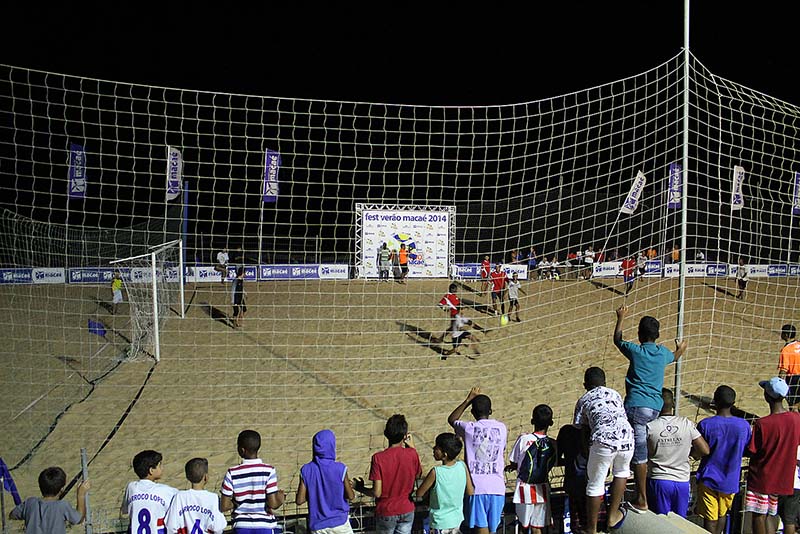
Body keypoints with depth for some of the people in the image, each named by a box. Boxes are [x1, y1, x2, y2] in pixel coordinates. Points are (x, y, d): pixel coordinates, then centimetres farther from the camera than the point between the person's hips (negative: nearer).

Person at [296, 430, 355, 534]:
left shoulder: (306, 471, -5)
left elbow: (299, 500, -4)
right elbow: (351, 496, -5)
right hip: (340, 523, -2)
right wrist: (348, 485, 15)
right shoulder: (340, 469, -11)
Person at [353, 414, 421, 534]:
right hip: (406, 511, 2)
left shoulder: (378, 458, -19)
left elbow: (377, 492, -19)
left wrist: (359, 487, 0)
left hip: (386, 512, -2)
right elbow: (418, 474, 8)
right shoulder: (412, 454, -12)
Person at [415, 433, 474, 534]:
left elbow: (419, 494, -12)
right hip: (457, 521, 5)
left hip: (440, 523, -5)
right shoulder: (462, 466, -12)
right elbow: (470, 492, -2)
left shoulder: (436, 472, -23)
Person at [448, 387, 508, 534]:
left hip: (476, 487, -3)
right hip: (497, 486, 3)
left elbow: (451, 419, 16)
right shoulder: (501, 428, 3)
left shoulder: (469, 428, -5)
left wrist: (469, 399, 17)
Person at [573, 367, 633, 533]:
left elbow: (581, 429, 16)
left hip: (603, 440, -3)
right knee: (621, 472, 31)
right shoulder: (615, 394, 28)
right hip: (626, 438, 3)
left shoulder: (584, 400, 18)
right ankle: (613, 516, 33)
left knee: (595, 485, 9)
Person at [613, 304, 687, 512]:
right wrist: (681, 348, 63)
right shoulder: (663, 353, 12)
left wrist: (621, 318, 36)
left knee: (639, 454, -3)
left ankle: (642, 500, -4)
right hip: (656, 407, 5)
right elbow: (675, 357, 39)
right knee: (646, 451, 13)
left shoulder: (635, 350, -1)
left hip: (636, 405, -5)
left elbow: (617, 339, 20)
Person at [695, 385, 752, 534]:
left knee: (710, 520, 4)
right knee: (722, 515, 22)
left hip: (709, 480, -3)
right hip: (730, 481, 3)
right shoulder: (744, 426, -8)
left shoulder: (705, 424, -16)